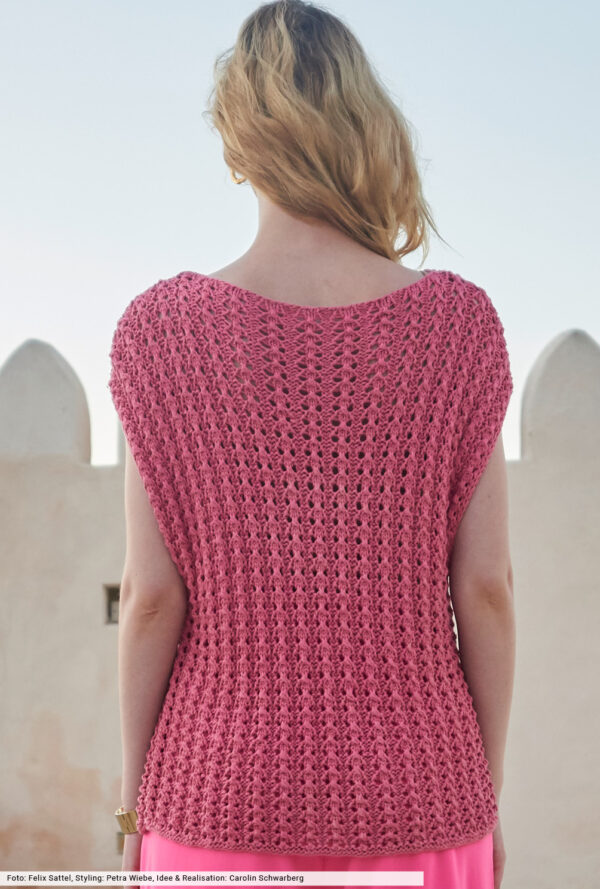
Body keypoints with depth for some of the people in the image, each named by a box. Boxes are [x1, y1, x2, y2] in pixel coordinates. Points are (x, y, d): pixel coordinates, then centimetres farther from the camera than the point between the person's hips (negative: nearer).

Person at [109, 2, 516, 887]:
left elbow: (152, 591, -9)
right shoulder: (459, 322, -7)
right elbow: (486, 584, -6)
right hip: (411, 803, 1)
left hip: (229, 805, 0)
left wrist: (134, 804, 4)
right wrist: (485, 798, 6)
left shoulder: (165, 327, -9)